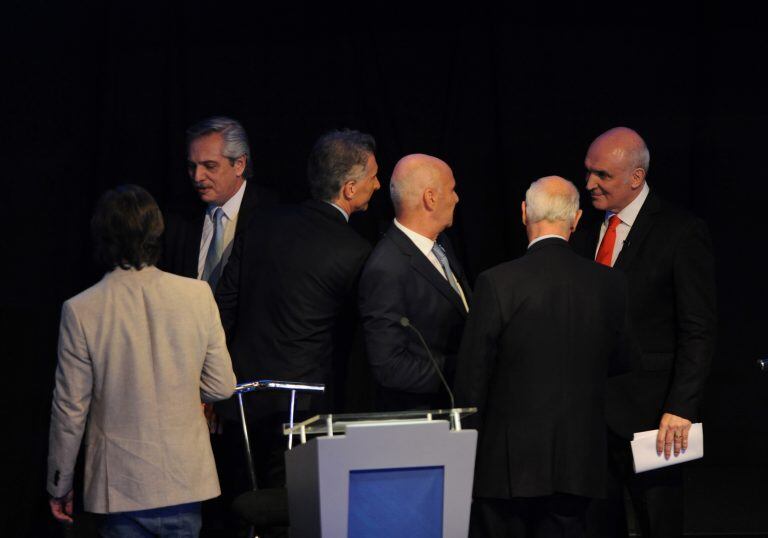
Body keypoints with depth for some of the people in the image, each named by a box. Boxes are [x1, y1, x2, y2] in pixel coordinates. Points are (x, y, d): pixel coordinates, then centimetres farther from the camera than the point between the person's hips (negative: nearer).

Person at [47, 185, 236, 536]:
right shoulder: (198, 295, -6)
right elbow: (221, 386, 0)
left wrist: (59, 486, 6)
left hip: (122, 489, -2)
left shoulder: (81, 311, -12)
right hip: (186, 481, 2)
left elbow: (70, 411, -6)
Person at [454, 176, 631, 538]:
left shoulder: (497, 284, -12)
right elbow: (619, 363, 12)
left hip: (508, 463, -3)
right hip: (578, 464, 3)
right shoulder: (609, 284, -1)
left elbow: (471, 376, -7)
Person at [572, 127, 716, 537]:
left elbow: (698, 331, -11)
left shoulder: (681, 233, -7)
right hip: (588, 411, 6)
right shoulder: (587, 235, 12)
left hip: (647, 412, -5)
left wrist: (680, 410, -17)